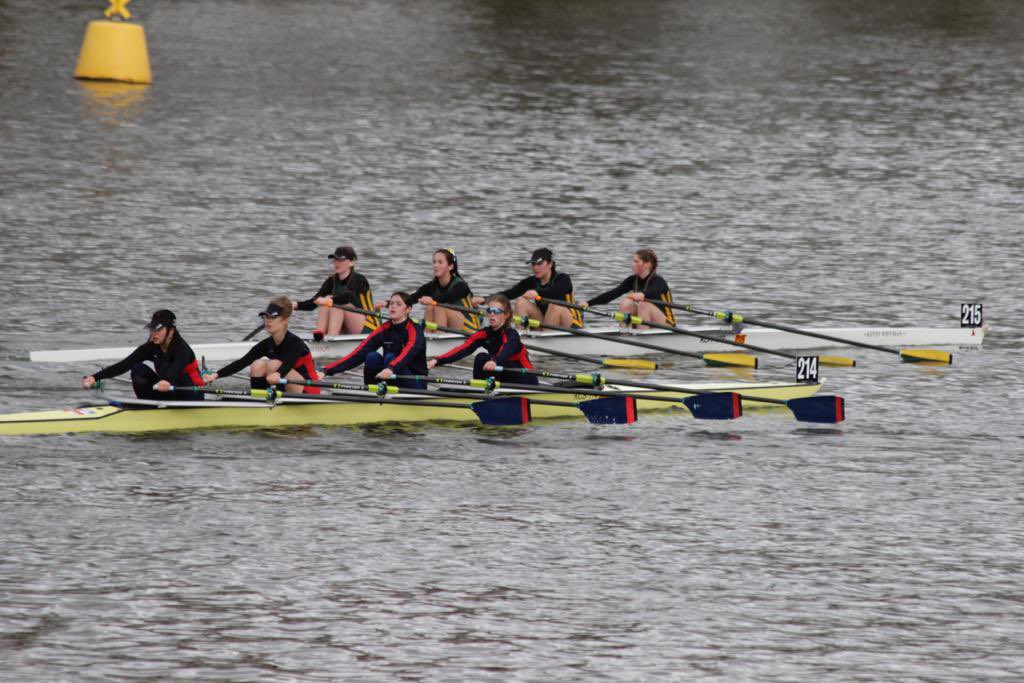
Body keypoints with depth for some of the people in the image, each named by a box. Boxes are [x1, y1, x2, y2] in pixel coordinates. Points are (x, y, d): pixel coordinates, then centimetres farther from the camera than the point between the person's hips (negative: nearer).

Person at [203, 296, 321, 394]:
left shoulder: (295, 343, -19)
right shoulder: (267, 344, 0)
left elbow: (288, 364, -39)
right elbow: (242, 362, -8)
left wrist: (278, 374, -62)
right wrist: (216, 375, -21)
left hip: (307, 394, -6)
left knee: (274, 364, -26)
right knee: (258, 365, -12)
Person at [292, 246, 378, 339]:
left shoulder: (359, 280, -11)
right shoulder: (332, 281, 6)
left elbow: (349, 296, -33)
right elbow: (313, 303, -5)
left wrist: (331, 300, -50)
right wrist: (295, 305, -23)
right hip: (346, 331, 6)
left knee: (338, 304, -28)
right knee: (325, 303, -16)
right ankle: (319, 333, -36)